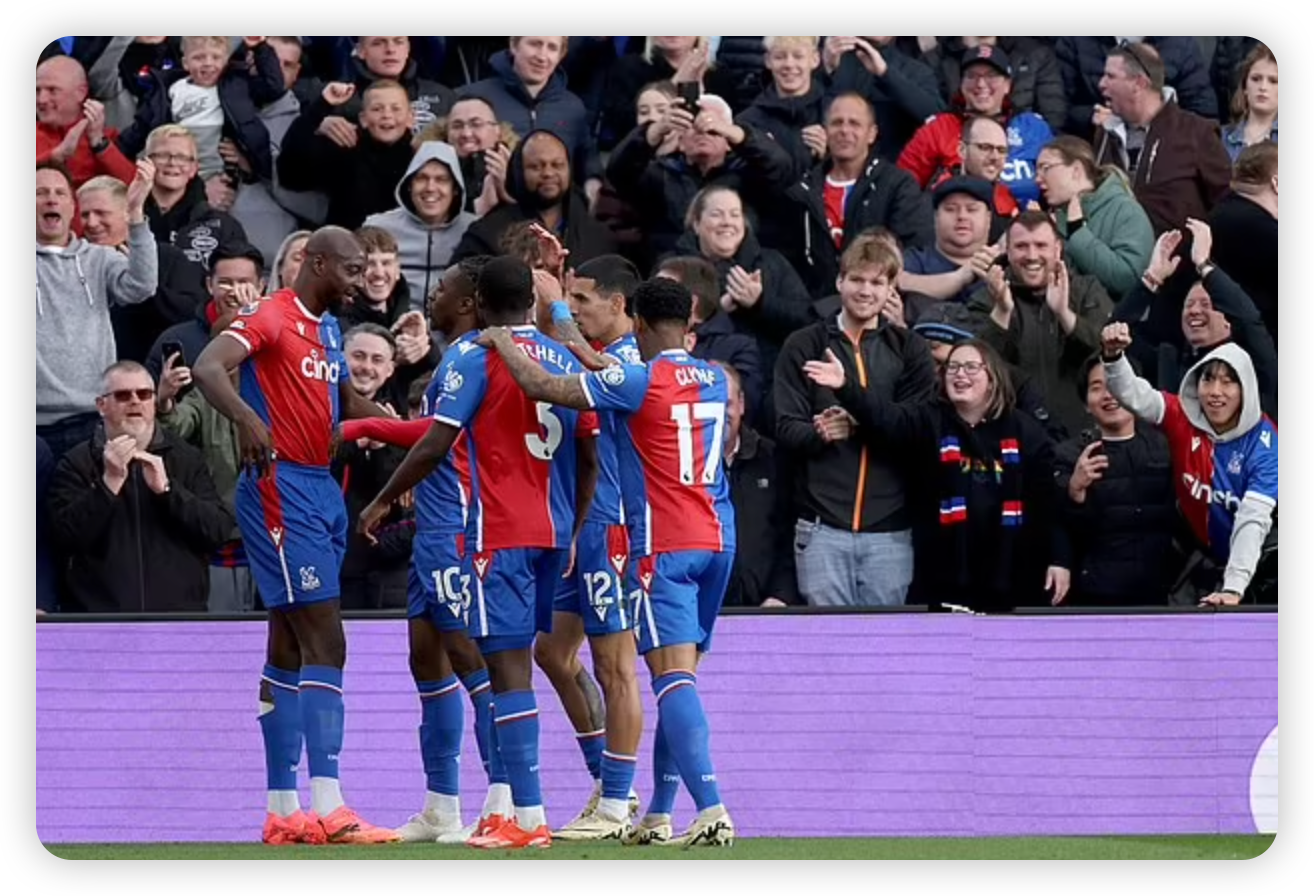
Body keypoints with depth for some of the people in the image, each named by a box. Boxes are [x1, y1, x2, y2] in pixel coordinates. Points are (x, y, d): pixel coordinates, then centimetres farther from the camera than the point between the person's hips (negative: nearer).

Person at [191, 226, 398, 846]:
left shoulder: (327, 327, 16)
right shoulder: (272, 319, -12)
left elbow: (346, 402, 30)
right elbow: (207, 368, -28)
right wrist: (247, 417, -44)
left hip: (321, 488, 10)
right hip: (282, 488, -10)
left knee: (290, 649, 10)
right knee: (325, 645, -15)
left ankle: (283, 812, 13)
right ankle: (327, 807, -19)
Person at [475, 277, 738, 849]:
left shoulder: (641, 382, -10)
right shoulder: (714, 382, 11)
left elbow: (542, 387, -12)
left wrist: (502, 344, 6)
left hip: (664, 544, -7)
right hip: (717, 540, 7)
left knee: (673, 677, -12)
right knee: (679, 677, 14)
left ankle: (712, 812, -26)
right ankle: (658, 816, 18)